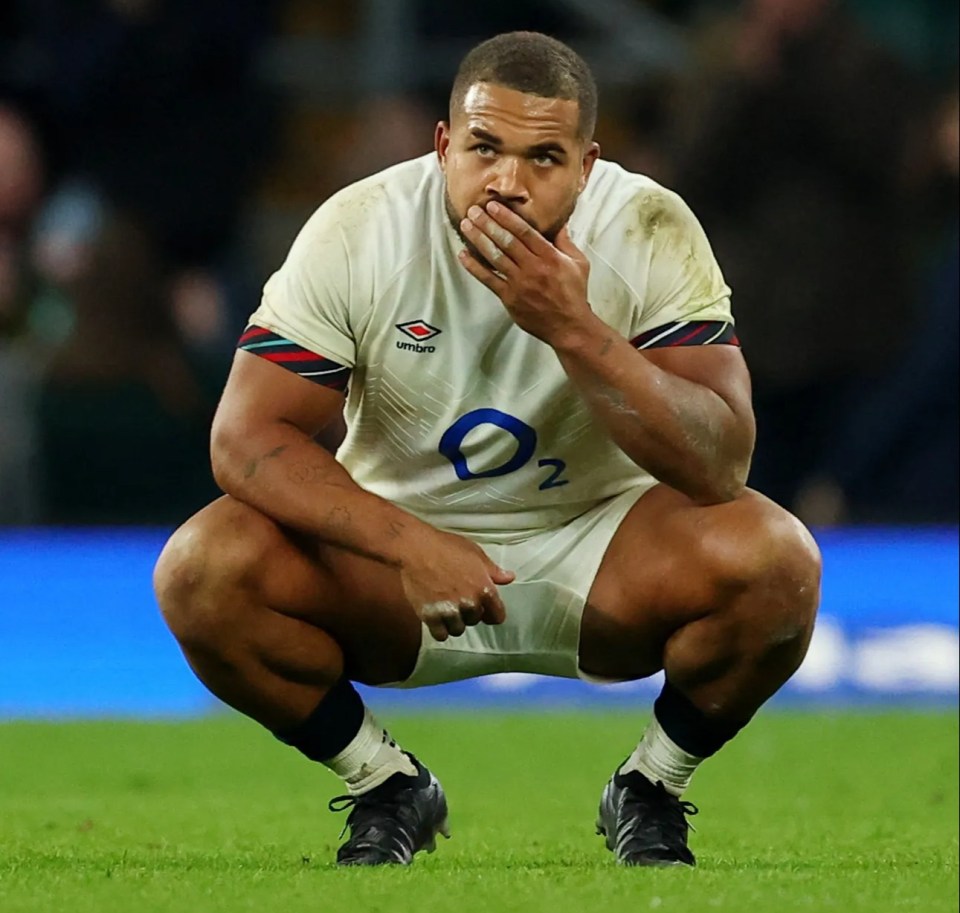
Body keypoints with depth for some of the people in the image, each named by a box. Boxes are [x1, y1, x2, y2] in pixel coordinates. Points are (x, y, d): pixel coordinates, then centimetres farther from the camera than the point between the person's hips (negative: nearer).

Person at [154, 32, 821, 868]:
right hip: (399, 538, 1)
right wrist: (409, 545, -33)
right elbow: (247, 437, -19)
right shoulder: (357, 233, -16)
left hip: (596, 556, -1)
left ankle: (653, 787, 0)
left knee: (774, 563, -30)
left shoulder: (652, 233, -18)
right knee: (202, 571, -27)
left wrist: (575, 330, -39)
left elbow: (718, 465, -26)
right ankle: (384, 788, 1)